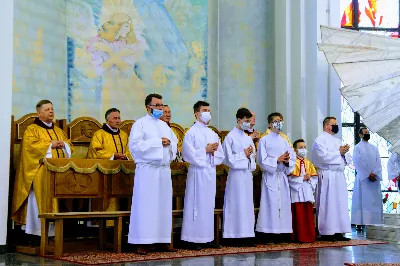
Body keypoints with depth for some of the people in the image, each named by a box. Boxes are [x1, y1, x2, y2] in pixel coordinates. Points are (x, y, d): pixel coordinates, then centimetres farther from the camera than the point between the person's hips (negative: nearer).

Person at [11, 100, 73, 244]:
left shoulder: (59, 131, 25)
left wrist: (64, 145, 0)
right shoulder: (32, 129, 6)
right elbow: (30, 146, -10)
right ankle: (38, 234, -9)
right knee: (42, 199, -13)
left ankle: (55, 231, -3)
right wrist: (51, 145, -9)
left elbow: (70, 147, 22)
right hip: (41, 173, -5)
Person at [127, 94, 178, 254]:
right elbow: (134, 145, -12)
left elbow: (174, 143, 20)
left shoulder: (164, 125, 20)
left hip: (164, 170, 6)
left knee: (163, 204, 5)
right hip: (147, 170, -6)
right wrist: (157, 142, -13)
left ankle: (162, 241, 10)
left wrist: (169, 144, -4)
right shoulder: (140, 124, 0)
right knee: (145, 205, -7)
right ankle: (143, 242, -4)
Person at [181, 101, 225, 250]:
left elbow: (221, 156, 14)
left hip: (211, 172, 6)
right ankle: (192, 239, 0)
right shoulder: (191, 133, -3)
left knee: (209, 205, 8)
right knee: (196, 205, -5)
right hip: (197, 172, -6)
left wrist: (213, 151, -6)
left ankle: (207, 238, 14)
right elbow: (189, 154, -13)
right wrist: (206, 150, -10)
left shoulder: (213, 134, 15)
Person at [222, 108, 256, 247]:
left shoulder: (248, 138, 15)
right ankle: (236, 236, -2)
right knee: (236, 204, -6)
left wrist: (250, 155, -1)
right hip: (236, 174, -7)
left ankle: (246, 235, 9)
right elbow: (228, 158, -9)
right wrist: (243, 155, -7)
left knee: (247, 204, 6)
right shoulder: (230, 137, -5)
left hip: (248, 174, 7)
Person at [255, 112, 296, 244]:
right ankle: (270, 234, -7)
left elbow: (293, 159, 12)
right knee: (271, 203, -9)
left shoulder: (284, 142, 16)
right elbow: (262, 160, -7)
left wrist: (287, 161, -9)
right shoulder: (264, 140, 1)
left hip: (283, 176, 5)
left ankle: (283, 232, 5)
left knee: (284, 203, 2)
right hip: (270, 177, -5)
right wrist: (277, 160, -13)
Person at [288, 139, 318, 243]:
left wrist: (309, 179, -9)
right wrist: (303, 178, -15)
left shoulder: (308, 163, 15)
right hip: (297, 193, -6)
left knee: (309, 216, 7)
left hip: (307, 192, 6)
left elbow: (315, 176, 11)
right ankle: (300, 237, 1)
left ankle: (309, 236, 12)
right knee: (299, 216, -3)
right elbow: (290, 178, -14)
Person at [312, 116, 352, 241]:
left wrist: (345, 152, -4)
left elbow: (348, 158, 17)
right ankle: (326, 233, -3)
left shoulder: (337, 141, 21)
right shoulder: (320, 140, -3)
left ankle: (338, 231, 9)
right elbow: (324, 157, -18)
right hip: (327, 177, -8)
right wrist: (339, 152, -9)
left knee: (340, 203, 6)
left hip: (339, 176, 8)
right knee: (328, 204, -7)